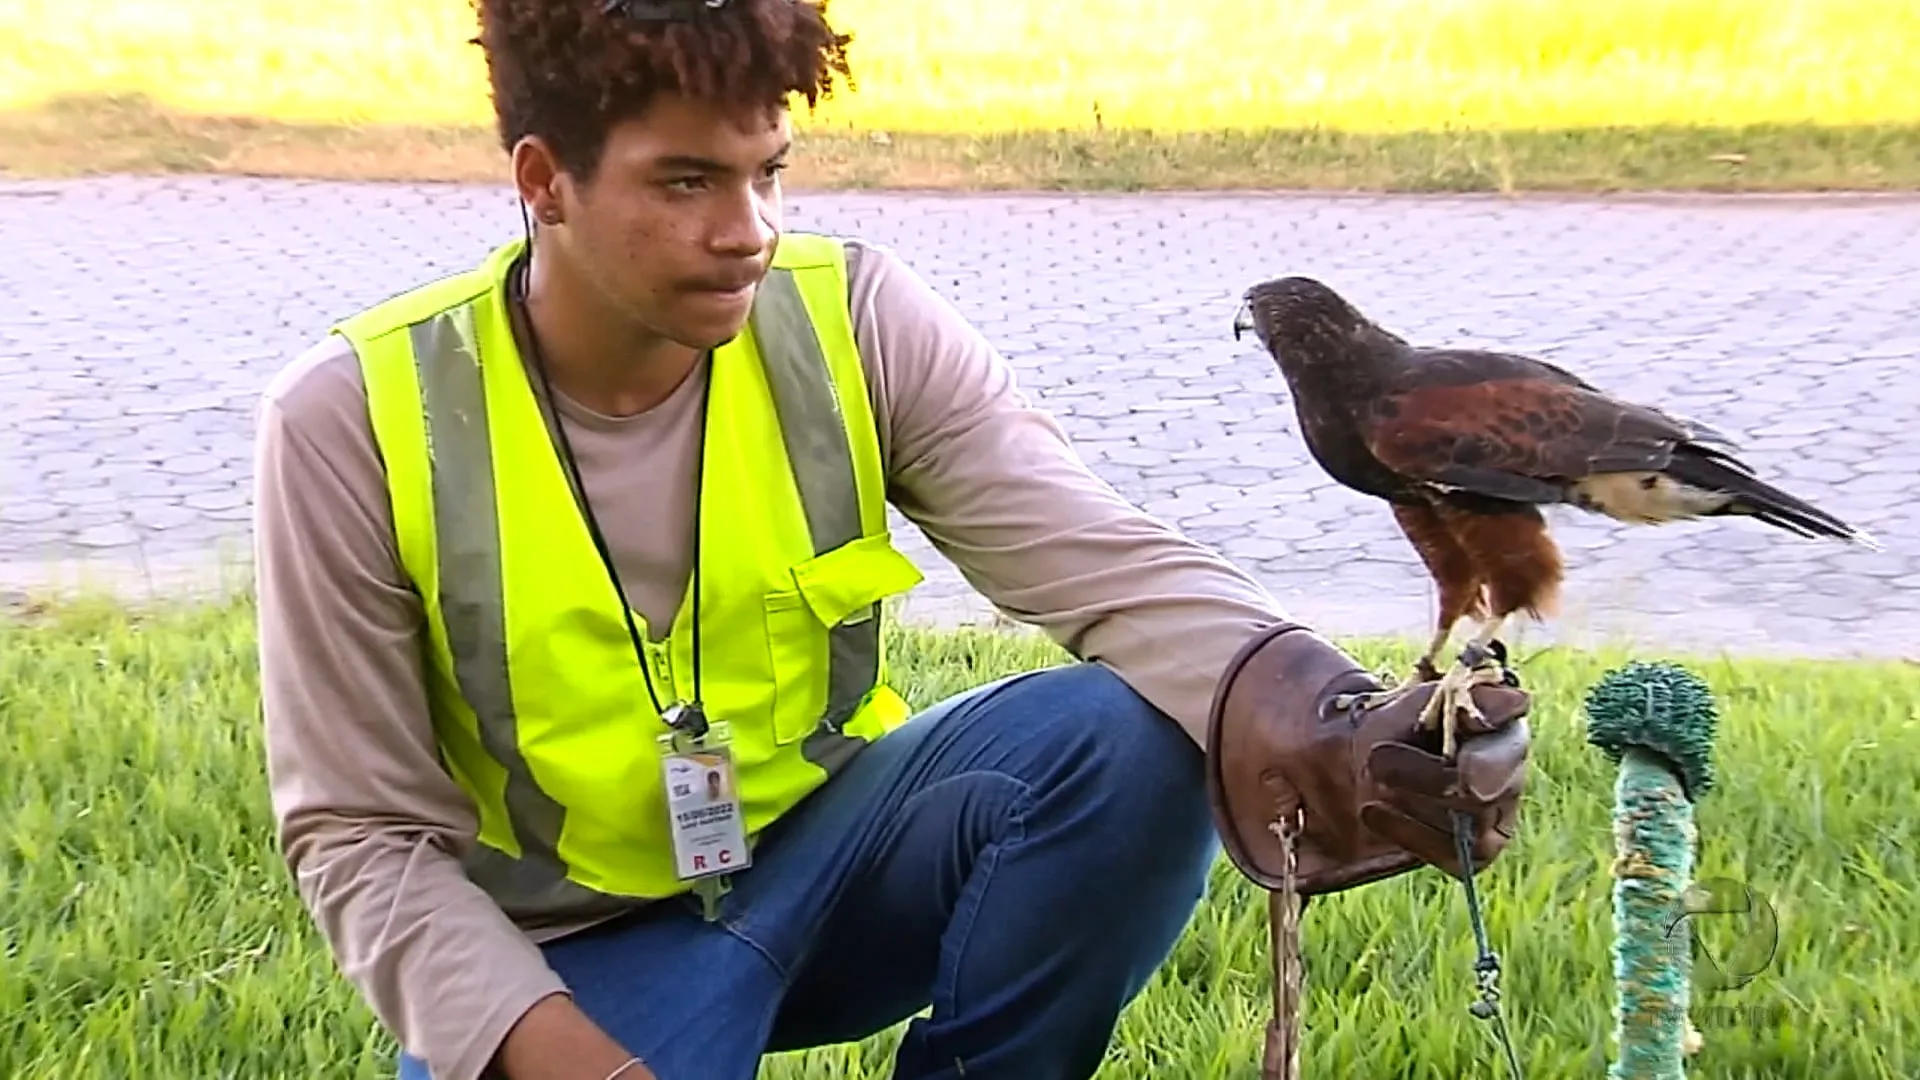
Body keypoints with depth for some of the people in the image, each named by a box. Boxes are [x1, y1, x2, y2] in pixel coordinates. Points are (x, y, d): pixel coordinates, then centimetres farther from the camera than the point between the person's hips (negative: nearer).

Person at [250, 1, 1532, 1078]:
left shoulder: (854, 319, -12)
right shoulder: (355, 419, -16)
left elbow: (1118, 567, -21)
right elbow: (367, 834, -11)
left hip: (830, 848, 2)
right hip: (578, 946, -1)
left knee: (1131, 739, -26)